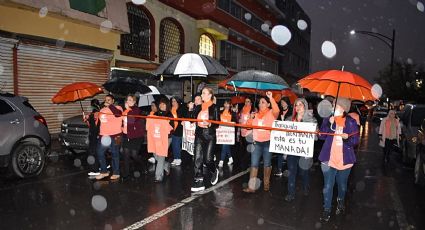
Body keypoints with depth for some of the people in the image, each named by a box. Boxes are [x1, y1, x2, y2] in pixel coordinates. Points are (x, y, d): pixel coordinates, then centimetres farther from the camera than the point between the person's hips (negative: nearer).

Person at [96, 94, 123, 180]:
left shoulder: (118, 108, -2)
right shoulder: (102, 110, 17)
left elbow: (118, 113, -26)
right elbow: (99, 122, 25)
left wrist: (109, 105, -20)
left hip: (114, 136, -7)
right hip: (103, 136, 7)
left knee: (115, 154, 1)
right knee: (100, 153, 8)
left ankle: (116, 173, 13)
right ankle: (104, 172, 22)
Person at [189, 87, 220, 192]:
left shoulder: (214, 107, -5)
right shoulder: (198, 107, 10)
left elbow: (217, 123, -7)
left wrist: (210, 124, -25)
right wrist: (191, 109, -3)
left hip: (210, 135, -5)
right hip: (199, 135, 5)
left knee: (208, 159, -2)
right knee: (198, 158, 1)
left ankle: (214, 172, 31)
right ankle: (199, 182, 8)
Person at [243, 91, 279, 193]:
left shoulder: (271, 113, -2)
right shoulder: (255, 115, 13)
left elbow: (277, 111, -25)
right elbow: (249, 125, 20)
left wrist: (271, 98, -32)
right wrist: (249, 119, 1)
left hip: (268, 142, -4)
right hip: (257, 142, 4)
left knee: (267, 164, 9)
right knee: (254, 164, 0)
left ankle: (266, 184, 25)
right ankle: (251, 186, 2)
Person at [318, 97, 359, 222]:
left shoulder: (351, 122, -2)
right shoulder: (328, 119, 0)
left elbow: (356, 140, -3)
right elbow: (321, 136, -8)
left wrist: (348, 137, -24)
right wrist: (329, 124, -21)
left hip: (345, 159, 1)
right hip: (329, 159, 0)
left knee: (342, 185, 20)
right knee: (328, 186, 2)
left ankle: (340, 201, 48)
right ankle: (327, 209, 16)